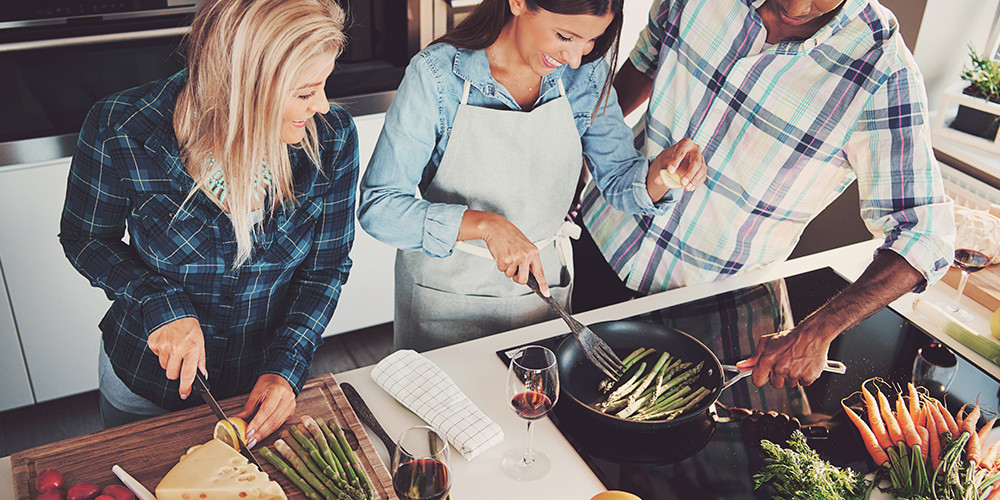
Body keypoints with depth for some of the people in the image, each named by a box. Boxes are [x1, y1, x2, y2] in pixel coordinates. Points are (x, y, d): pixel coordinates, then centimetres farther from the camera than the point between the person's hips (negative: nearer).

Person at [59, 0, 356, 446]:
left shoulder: (333, 136, -23)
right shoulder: (121, 130, -27)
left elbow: (327, 266, -11)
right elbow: (85, 238, -9)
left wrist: (287, 367, -21)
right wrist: (159, 304, -25)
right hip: (146, 380, 0)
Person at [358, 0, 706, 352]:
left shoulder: (586, 73, -9)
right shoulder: (437, 73, -21)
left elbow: (619, 180, -2)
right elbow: (378, 207, -23)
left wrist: (662, 171, -25)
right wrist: (487, 225, -35)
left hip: (542, 279, 3)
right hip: (448, 289, -3)